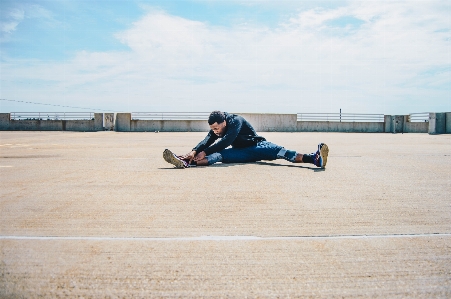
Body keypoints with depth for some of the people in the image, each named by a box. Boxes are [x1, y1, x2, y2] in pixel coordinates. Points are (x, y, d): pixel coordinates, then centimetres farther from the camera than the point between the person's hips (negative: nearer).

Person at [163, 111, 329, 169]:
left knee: (277, 151, -32)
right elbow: (207, 141, -22)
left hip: (257, 146, -3)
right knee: (219, 154, -23)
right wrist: (194, 151, -43)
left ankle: (315, 157, -50)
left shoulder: (236, 121, -24)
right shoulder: (215, 128, -5)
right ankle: (185, 162, -48)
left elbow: (226, 141, -36)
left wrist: (204, 152, -42)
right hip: (241, 153, 3)